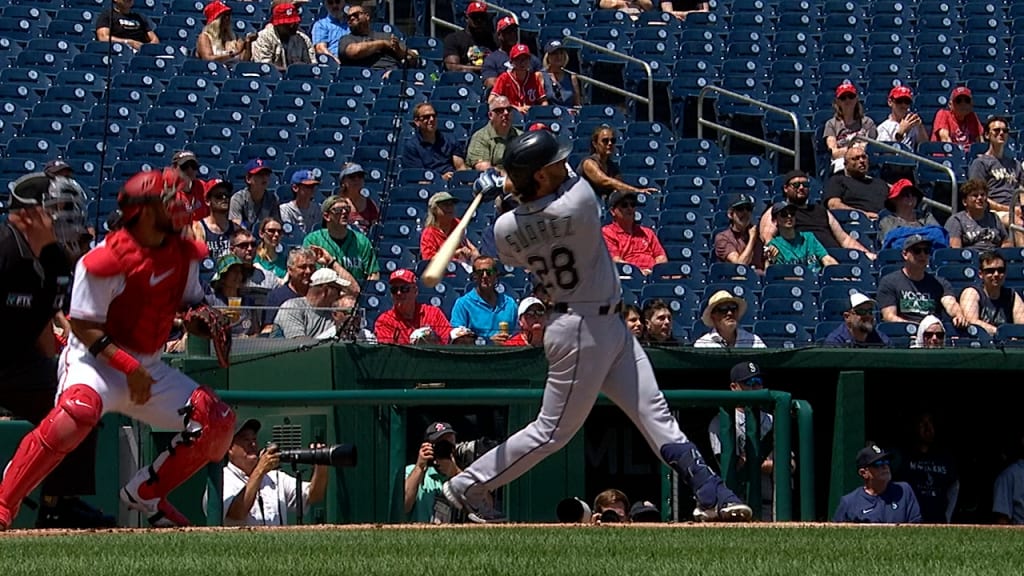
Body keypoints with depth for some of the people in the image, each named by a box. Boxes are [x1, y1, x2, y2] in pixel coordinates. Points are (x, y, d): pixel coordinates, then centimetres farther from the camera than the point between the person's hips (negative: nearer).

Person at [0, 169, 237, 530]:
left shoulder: (185, 254, 2)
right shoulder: (105, 260, -20)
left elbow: (189, 307, 15)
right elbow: (83, 326, -18)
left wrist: (205, 321, -9)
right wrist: (127, 365, -27)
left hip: (148, 367, 7)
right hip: (95, 359, -7)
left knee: (217, 421, -3)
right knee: (78, 410, -39)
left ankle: (145, 494, 13)